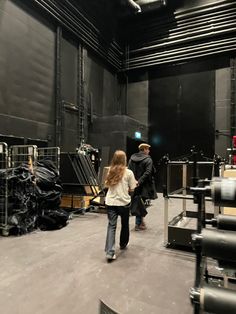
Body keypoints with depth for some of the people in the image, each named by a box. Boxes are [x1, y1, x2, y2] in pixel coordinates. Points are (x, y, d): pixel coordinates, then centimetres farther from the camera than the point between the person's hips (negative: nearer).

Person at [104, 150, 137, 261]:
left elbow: (107, 185, 11)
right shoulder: (128, 173, -9)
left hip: (110, 202, 2)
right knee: (125, 224, 20)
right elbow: (132, 189, -5)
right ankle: (123, 244, 40)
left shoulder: (110, 171, 2)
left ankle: (109, 252, -5)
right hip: (123, 202, -2)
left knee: (111, 226, 4)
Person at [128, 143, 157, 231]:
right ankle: (138, 224, 10)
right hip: (143, 186, -6)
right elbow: (147, 173, -20)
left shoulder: (132, 158, 8)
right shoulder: (148, 159, -9)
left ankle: (141, 221, 28)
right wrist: (140, 181, -20)